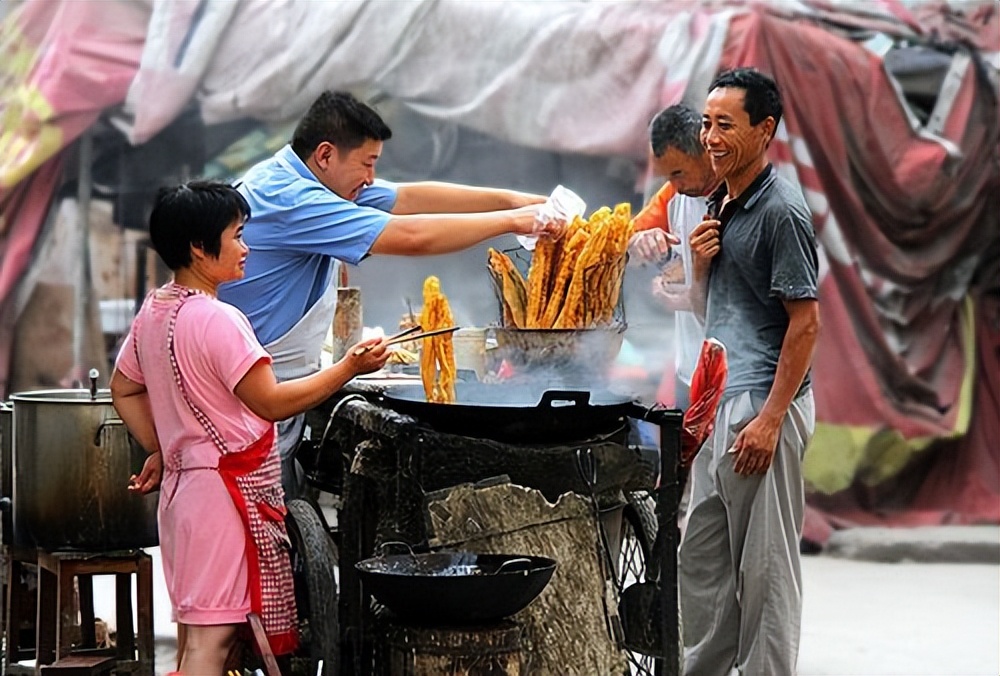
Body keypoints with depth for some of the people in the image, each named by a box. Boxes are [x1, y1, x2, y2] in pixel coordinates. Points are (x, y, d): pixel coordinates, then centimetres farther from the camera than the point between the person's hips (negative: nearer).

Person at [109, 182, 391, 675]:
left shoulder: (153, 311, 9)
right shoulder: (218, 320, -19)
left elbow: (124, 390, 19)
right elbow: (271, 403, -19)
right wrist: (349, 368, -16)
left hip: (181, 483, 10)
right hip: (227, 487, -10)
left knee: (193, 629, 15)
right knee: (212, 635, -10)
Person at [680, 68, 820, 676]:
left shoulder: (781, 210, -14)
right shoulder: (720, 206, 14)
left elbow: (805, 322, -16)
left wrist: (770, 419, -21)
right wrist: (700, 264, 1)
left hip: (765, 404, -9)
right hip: (719, 401, 9)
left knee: (765, 563, -2)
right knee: (702, 556, 15)